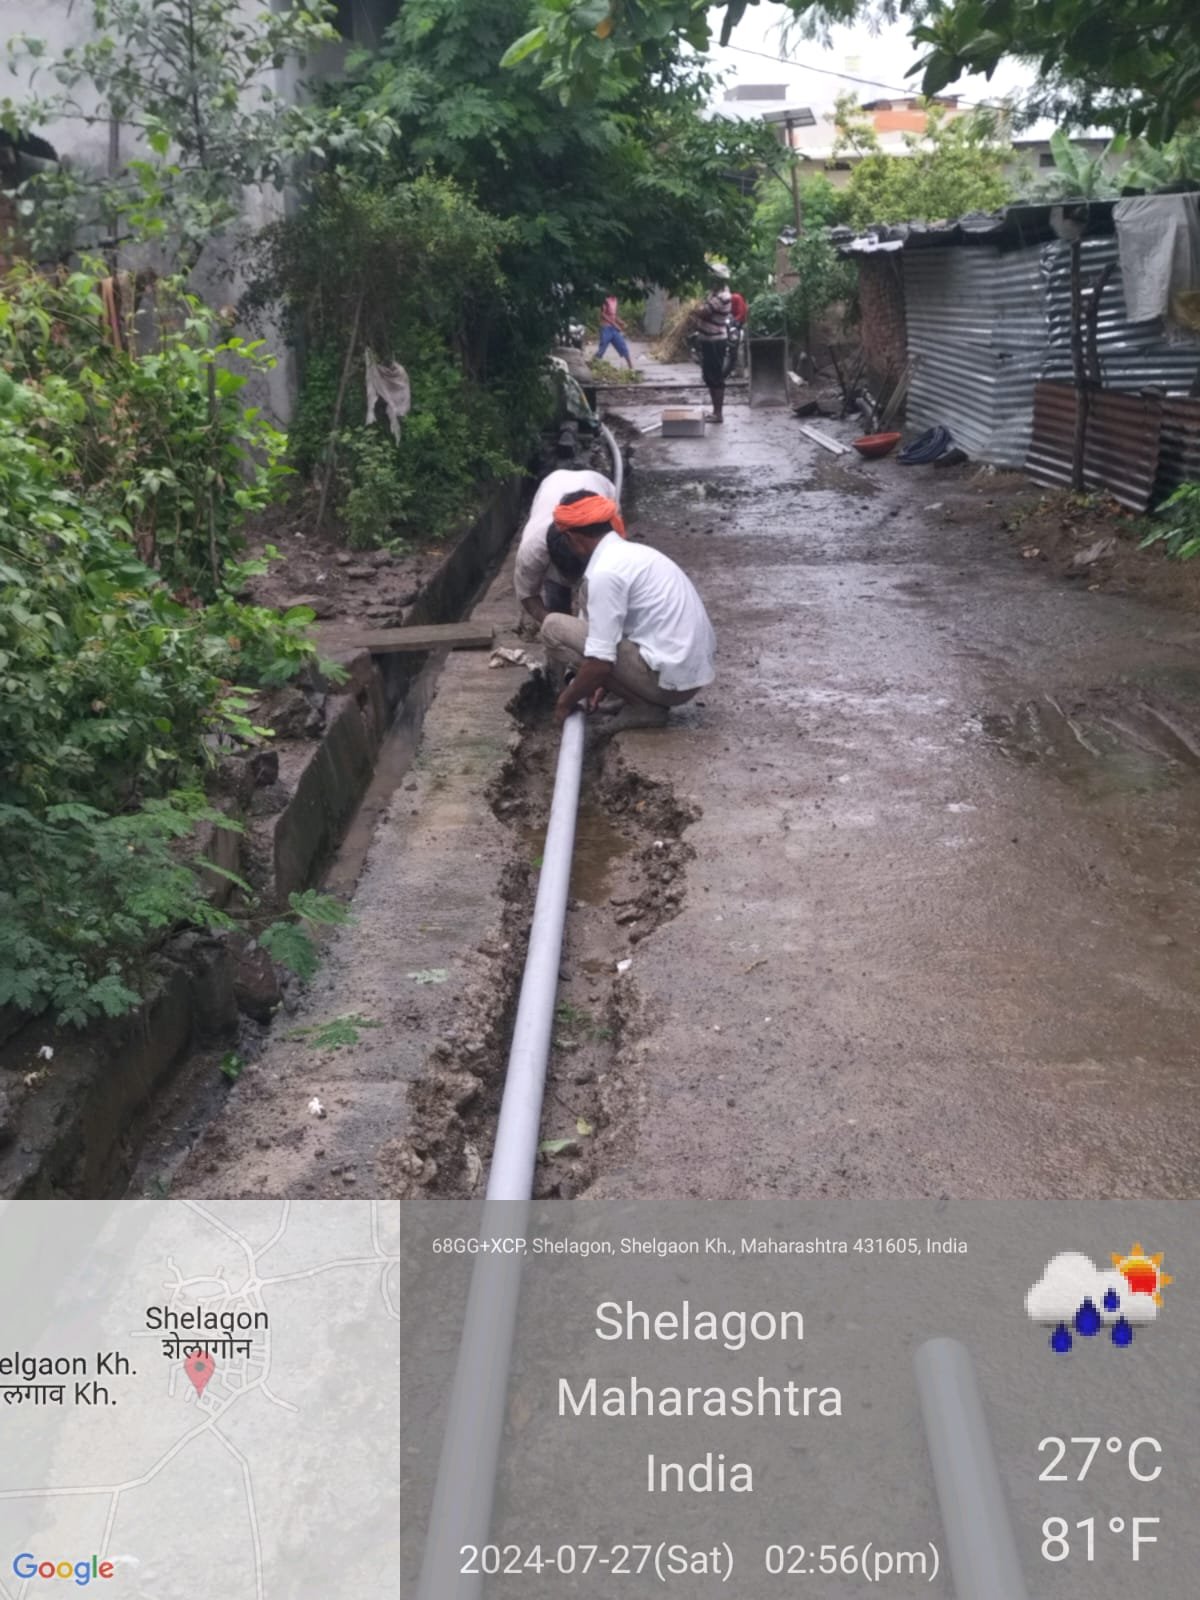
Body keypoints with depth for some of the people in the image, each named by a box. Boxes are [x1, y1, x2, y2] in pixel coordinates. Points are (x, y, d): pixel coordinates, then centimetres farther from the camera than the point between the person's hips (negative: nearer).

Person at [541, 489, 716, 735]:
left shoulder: (605, 571, -15)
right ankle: (648, 699, 12)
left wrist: (566, 701, -1)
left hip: (669, 677, -9)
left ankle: (643, 706, -4)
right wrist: (605, 686, 29)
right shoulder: (634, 552, 14)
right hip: (693, 671, 9)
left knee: (554, 629, -7)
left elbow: (601, 662, -17)